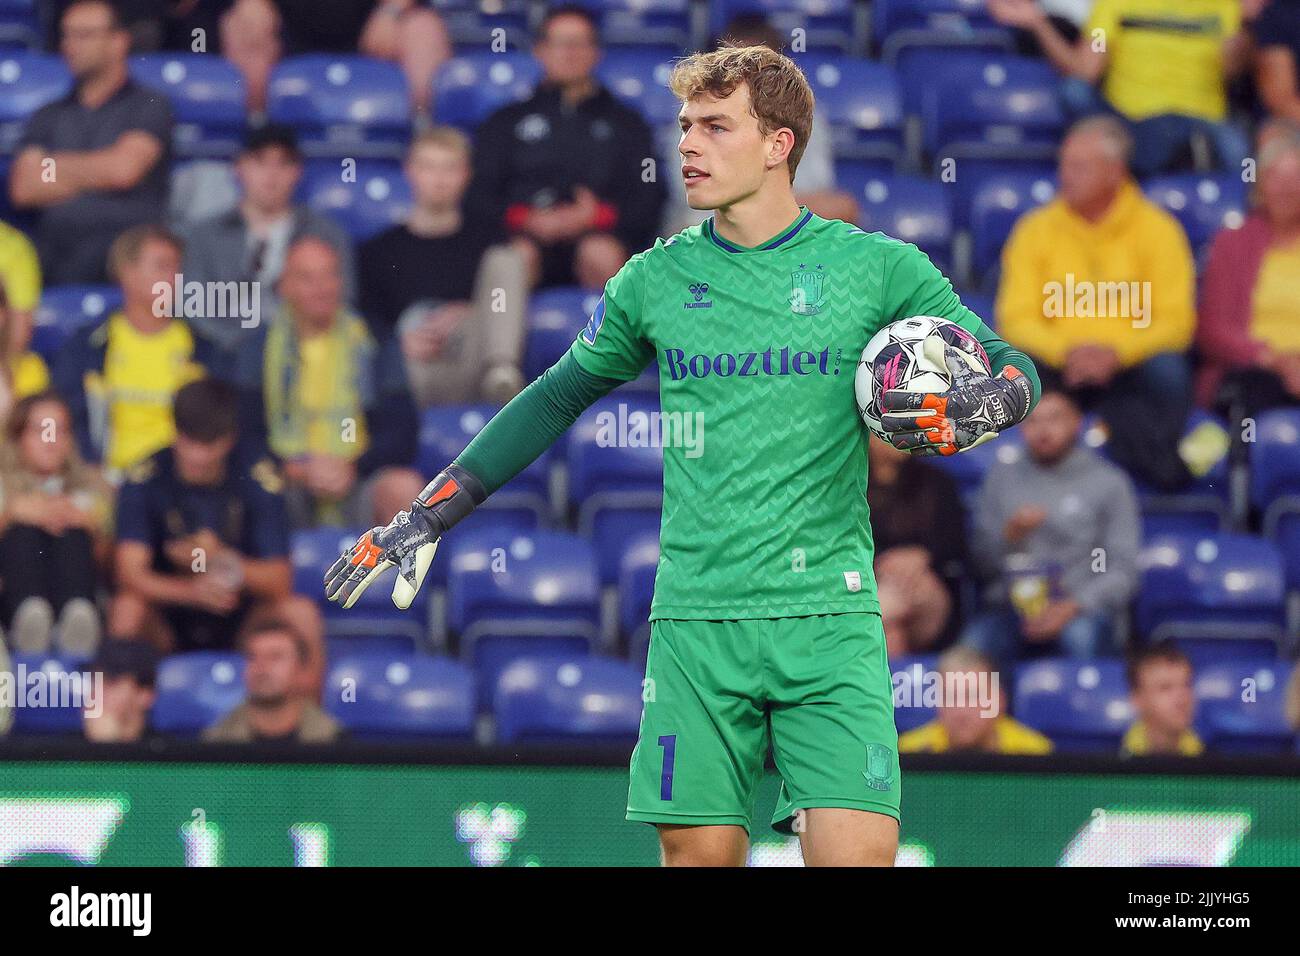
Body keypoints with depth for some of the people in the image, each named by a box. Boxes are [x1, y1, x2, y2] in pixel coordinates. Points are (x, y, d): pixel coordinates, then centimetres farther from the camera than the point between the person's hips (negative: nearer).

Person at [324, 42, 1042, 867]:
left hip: (829, 621, -2)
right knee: (699, 851, 0)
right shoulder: (656, 281, 9)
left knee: (856, 852, -15)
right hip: (696, 621, 2)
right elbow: (556, 399, 20)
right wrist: (431, 514, 18)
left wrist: (983, 405, -16)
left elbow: (1012, 368, 9)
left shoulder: (878, 267, 2)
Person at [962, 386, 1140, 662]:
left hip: (1080, 609, -2)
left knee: (1083, 638, -38)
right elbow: (983, 562, 15)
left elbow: (1122, 570, 2)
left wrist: (1072, 607, -14)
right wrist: (1010, 534, -7)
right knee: (976, 642, -33)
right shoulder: (1001, 478, 17)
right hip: (1011, 607, 2)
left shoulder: (1109, 482, 9)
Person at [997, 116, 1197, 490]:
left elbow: (1176, 321, -4)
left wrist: (1116, 352, -20)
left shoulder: (1156, 228, 2)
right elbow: (1016, 320, 1)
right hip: (1059, 366, 2)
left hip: (1130, 366, -1)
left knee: (1168, 371, -33)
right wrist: (1067, 351, -18)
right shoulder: (1036, 230, 6)